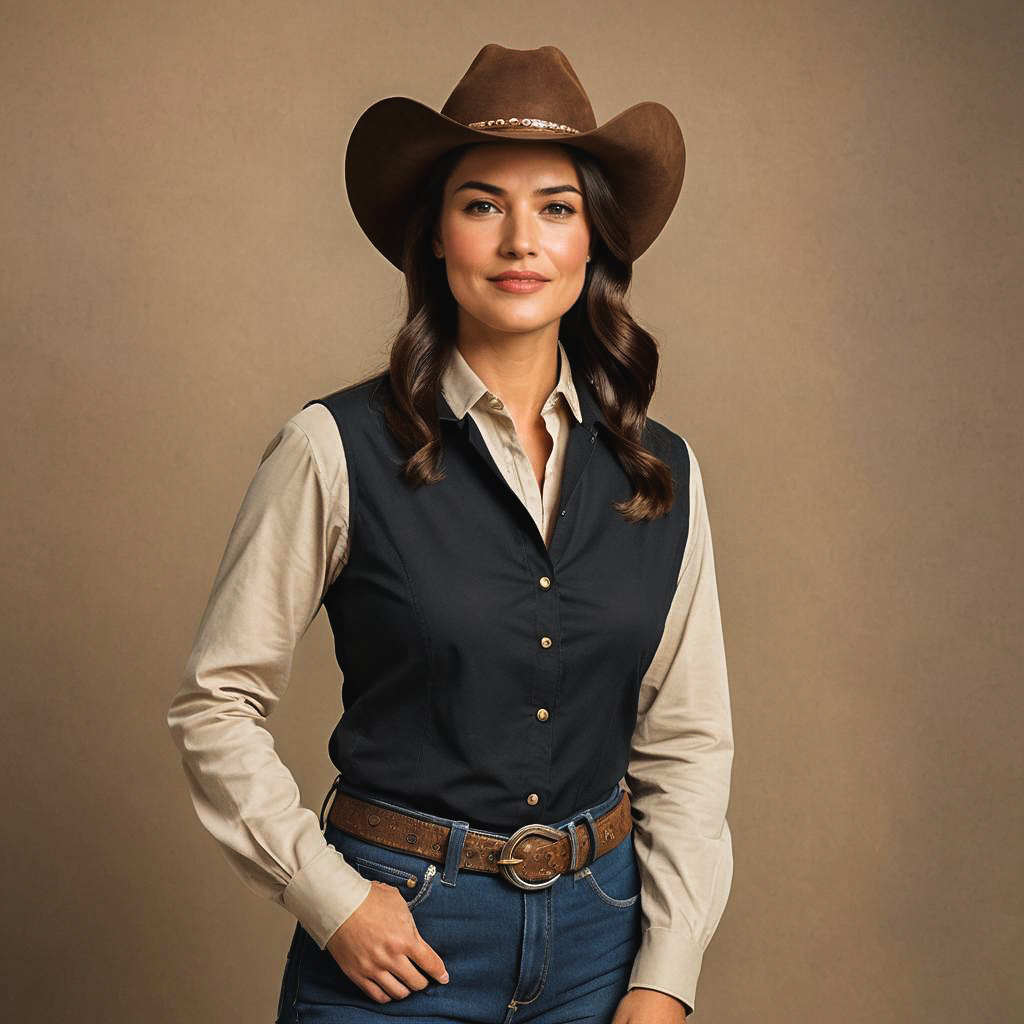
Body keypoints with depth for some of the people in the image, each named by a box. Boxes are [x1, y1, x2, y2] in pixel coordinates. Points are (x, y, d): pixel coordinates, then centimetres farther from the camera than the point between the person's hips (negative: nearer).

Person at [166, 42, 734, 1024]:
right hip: (397, 936, -3)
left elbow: (687, 738, 3)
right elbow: (216, 703, -5)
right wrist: (329, 897, -11)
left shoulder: (663, 471, 0)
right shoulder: (336, 450, -10)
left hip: (601, 929, 3)